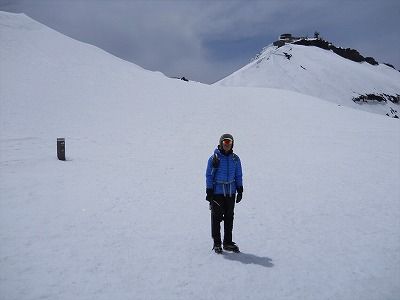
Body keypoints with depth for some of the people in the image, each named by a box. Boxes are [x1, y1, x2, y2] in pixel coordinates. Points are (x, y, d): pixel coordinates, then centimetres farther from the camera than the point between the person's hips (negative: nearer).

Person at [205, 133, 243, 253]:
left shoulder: (235, 159, 7)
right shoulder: (214, 158, -4)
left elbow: (238, 176, 14)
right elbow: (209, 175, -2)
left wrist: (240, 191, 8)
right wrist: (209, 192, -7)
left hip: (231, 192, 4)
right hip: (217, 192, -4)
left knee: (229, 218, 10)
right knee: (216, 218, 2)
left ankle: (228, 243, 22)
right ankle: (217, 244, 14)